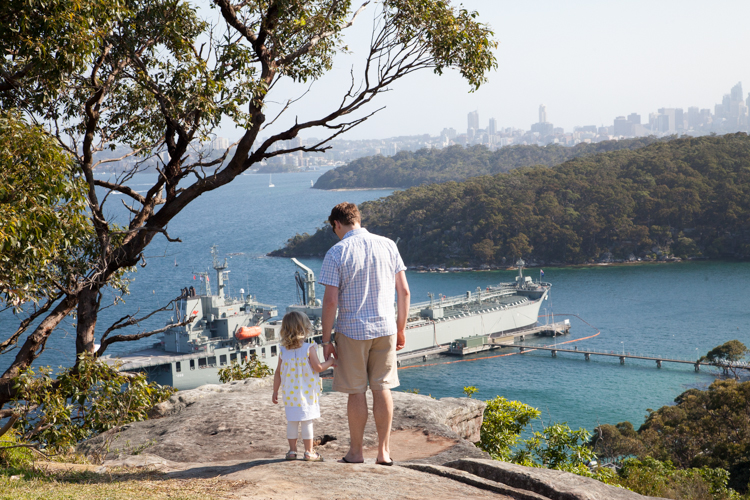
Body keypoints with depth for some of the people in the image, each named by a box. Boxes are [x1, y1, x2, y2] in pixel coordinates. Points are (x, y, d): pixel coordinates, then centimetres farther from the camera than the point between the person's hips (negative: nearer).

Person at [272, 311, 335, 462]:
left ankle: (292, 450, 16)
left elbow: (278, 373, 4)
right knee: (307, 421, 2)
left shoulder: (283, 351, -1)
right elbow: (318, 367, -13)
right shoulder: (309, 349, -12)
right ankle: (309, 452, 6)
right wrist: (330, 362, 6)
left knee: (292, 421, 11)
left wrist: (275, 392, 13)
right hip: (306, 393, -3)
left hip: (290, 393, 3)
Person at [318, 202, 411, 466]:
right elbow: (404, 291, 4)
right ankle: (384, 451, 15)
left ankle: (356, 451, 18)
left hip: (352, 331, -3)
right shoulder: (388, 245, 2)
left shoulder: (336, 253, -10)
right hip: (385, 328, 3)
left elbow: (331, 301, -14)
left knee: (356, 392, 7)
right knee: (382, 388, 11)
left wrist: (326, 340, -5)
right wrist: (401, 328, 14)